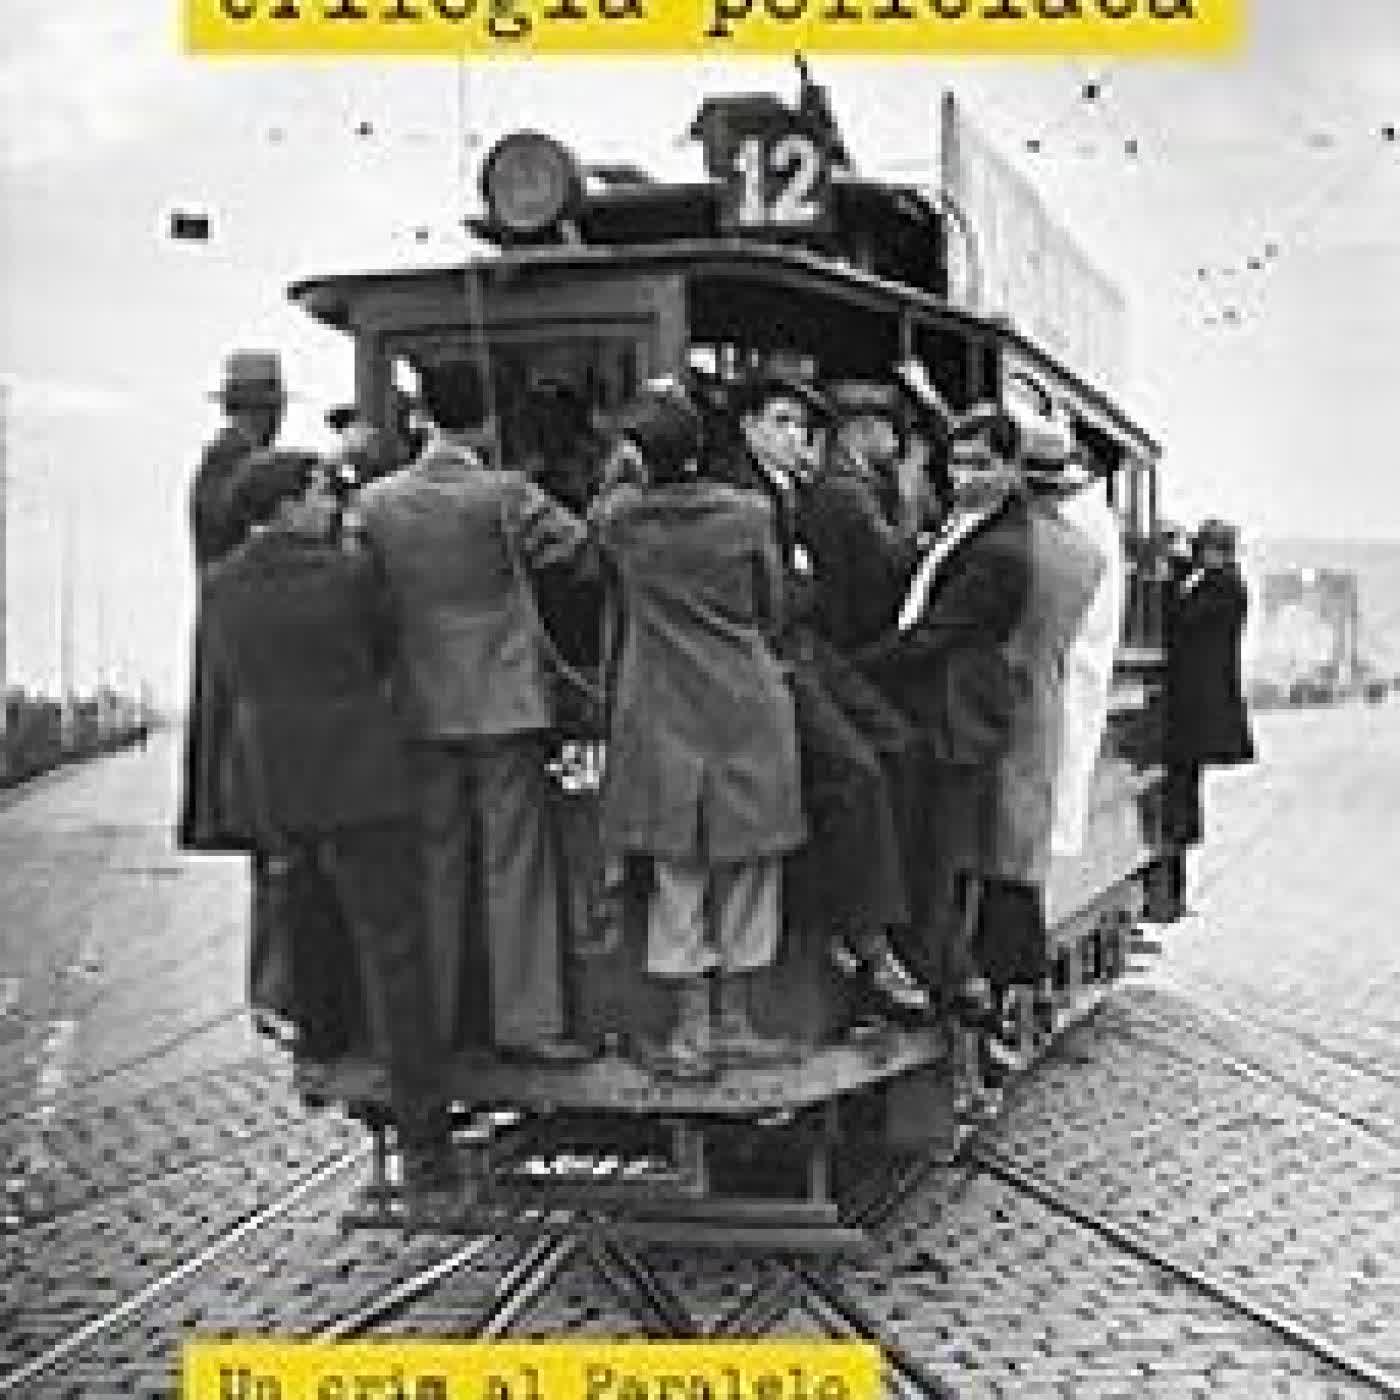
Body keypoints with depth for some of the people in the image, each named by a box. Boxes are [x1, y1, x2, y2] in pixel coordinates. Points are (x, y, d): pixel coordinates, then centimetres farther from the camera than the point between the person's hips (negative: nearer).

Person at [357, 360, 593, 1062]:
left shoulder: (376, 502, 0)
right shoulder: (507, 494, -12)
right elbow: (578, 547, -7)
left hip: (423, 708, 4)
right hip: (504, 703, -4)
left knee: (434, 862, 12)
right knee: (517, 864, 3)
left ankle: (432, 1018, 19)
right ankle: (524, 1019, 7)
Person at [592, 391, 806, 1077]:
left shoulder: (615, 515, -5)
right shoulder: (748, 513, -6)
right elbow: (772, 612, 4)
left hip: (661, 712, 1)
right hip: (747, 709, -1)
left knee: (678, 872, 7)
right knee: (748, 866, 10)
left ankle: (691, 1028, 7)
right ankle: (734, 1020, 16)